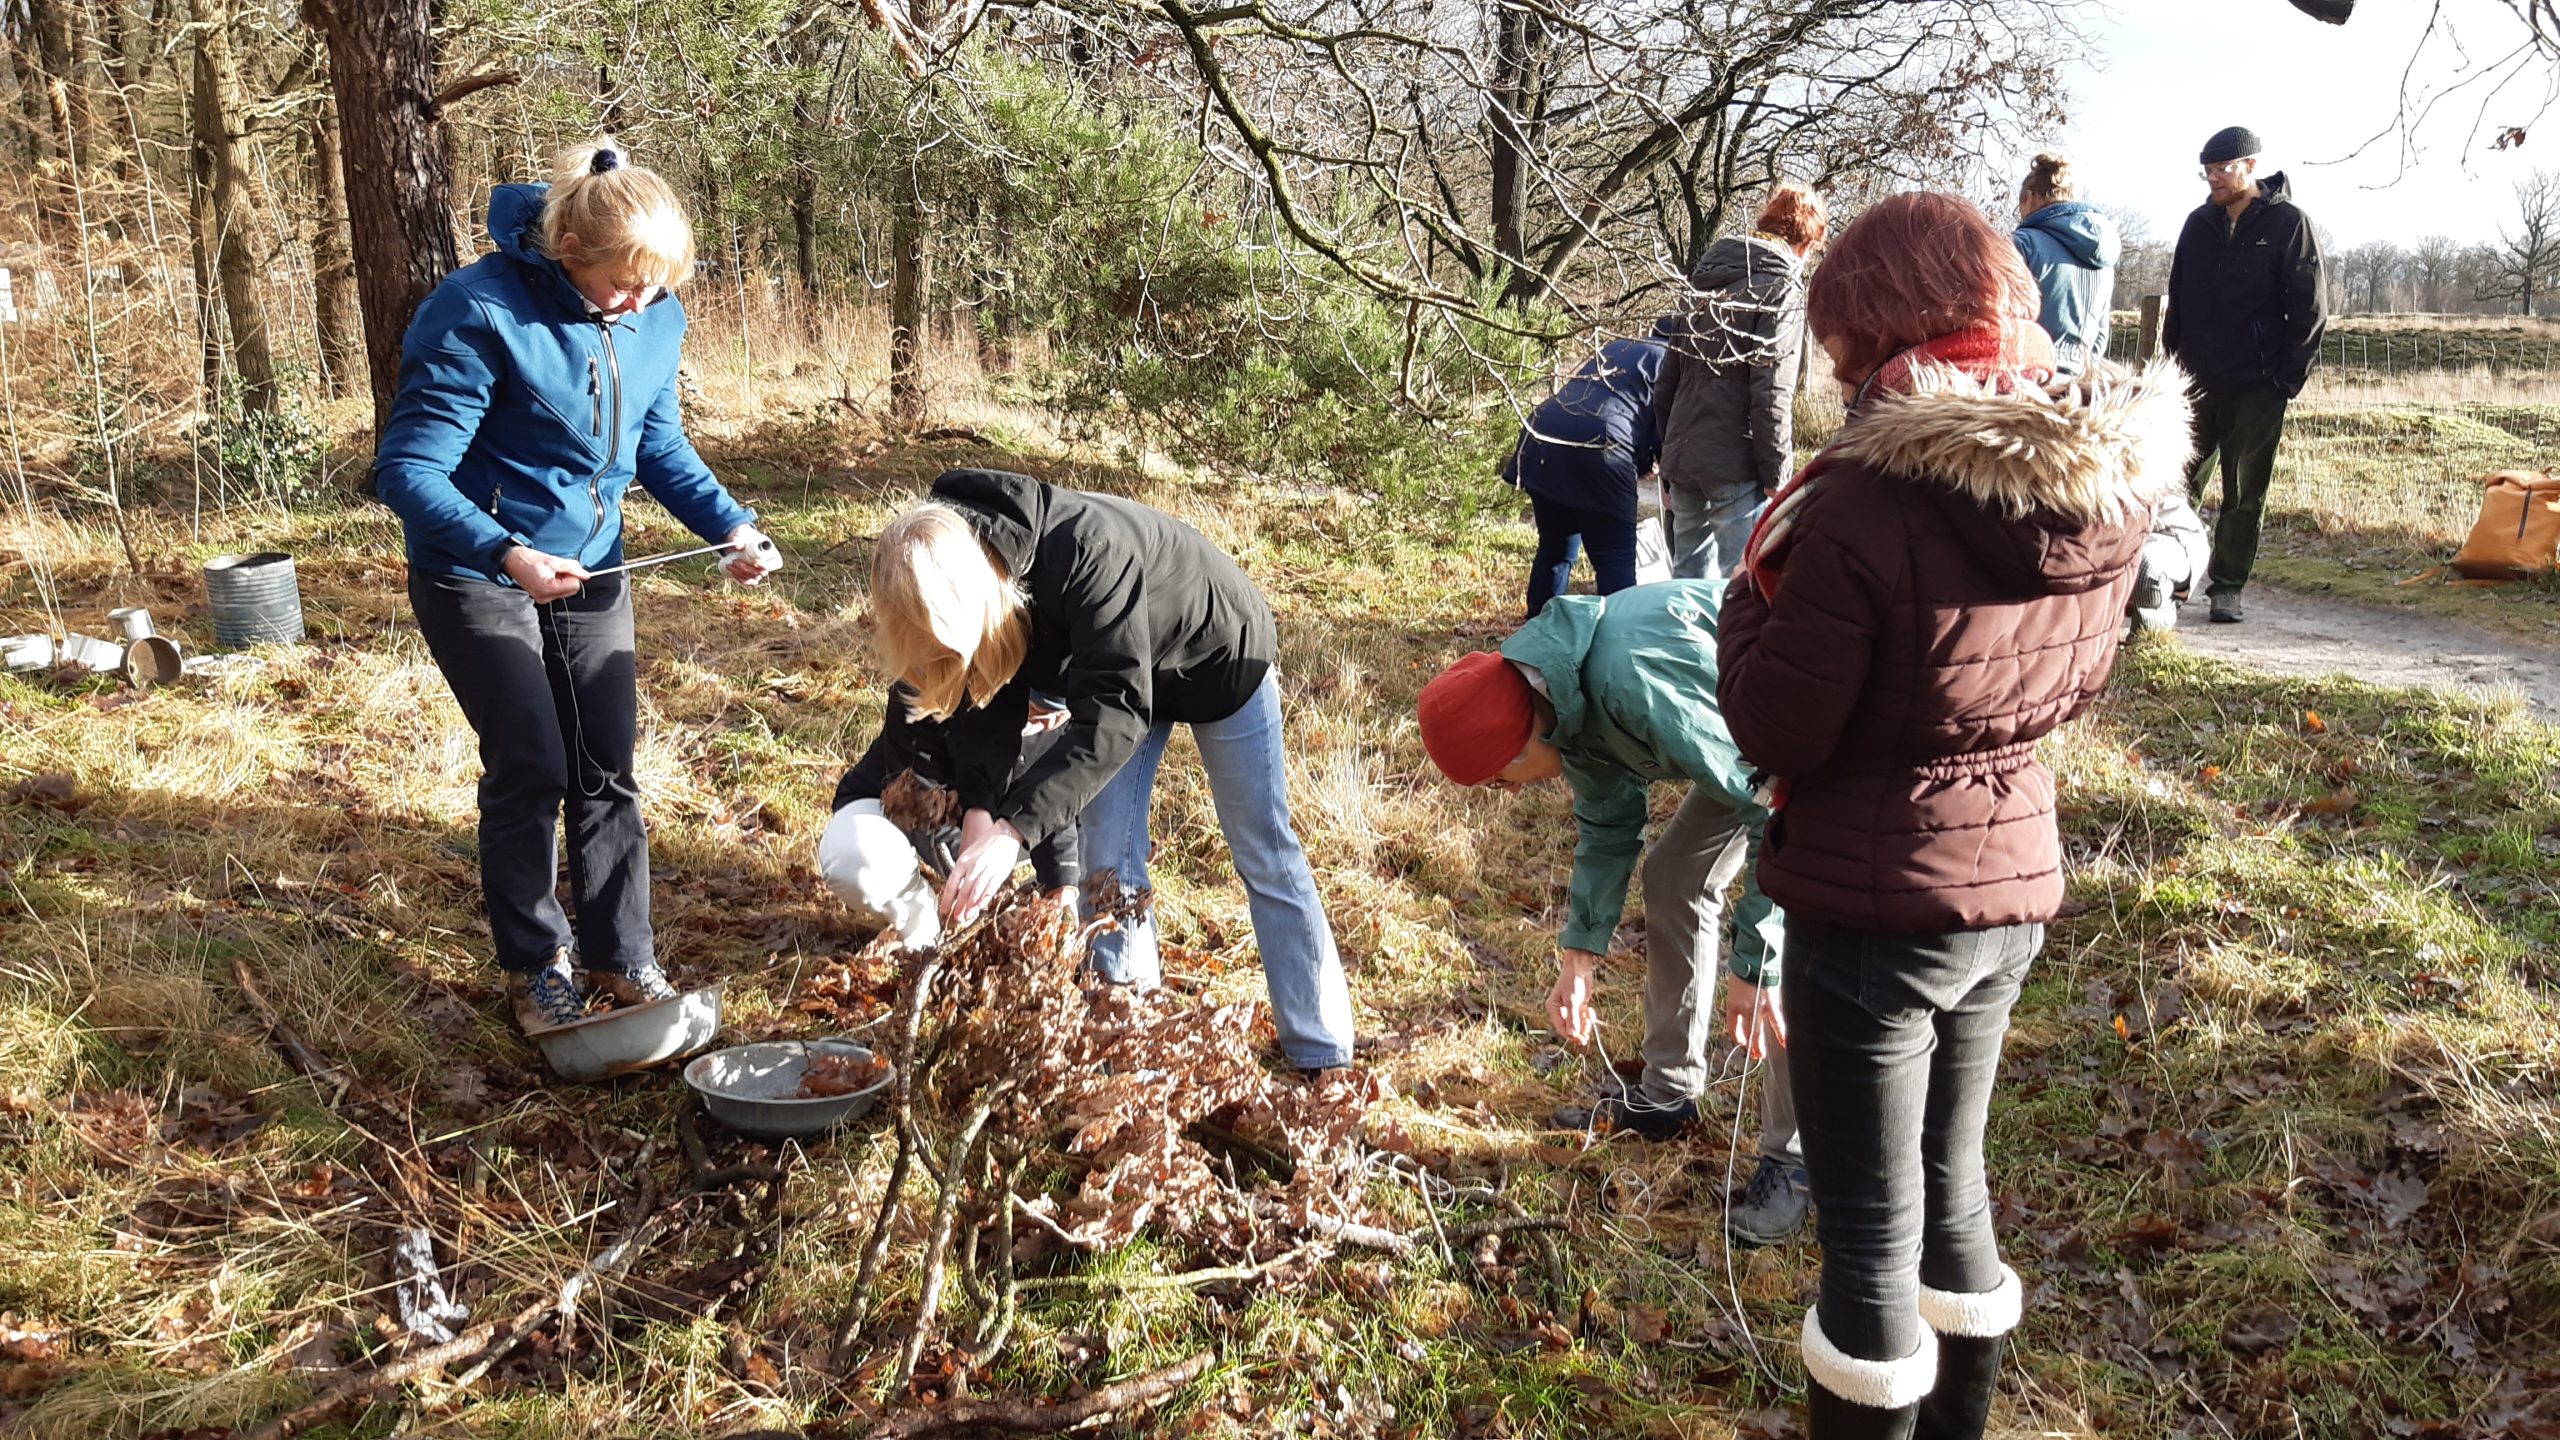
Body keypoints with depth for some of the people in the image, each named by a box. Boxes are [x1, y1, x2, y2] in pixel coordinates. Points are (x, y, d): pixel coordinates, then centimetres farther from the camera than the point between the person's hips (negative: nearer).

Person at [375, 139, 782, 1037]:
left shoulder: (653, 317, -6)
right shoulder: (480, 314, -25)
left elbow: (660, 444, 6)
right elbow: (407, 469, -23)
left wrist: (732, 526, -10)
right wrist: (505, 554, -37)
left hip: (589, 567, 5)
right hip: (476, 577, -5)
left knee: (608, 769, 7)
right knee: (530, 770, -2)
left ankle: (621, 956, 20)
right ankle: (535, 967, 17)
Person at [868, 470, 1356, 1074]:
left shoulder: (1086, 553, -44)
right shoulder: (955, 583, -22)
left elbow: (1115, 712, -46)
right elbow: (987, 710, -17)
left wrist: (1013, 828, -52)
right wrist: (979, 811, -35)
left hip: (1219, 654, -6)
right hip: (1116, 667, 6)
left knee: (1265, 856, 1)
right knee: (1106, 857, -1)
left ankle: (1325, 1060, 10)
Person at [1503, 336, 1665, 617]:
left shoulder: (1613, 348, 29)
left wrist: (1640, 463, 30)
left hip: (1539, 446, 7)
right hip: (1598, 452, -7)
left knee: (1554, 548, 21)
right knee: (1616, 561, 1)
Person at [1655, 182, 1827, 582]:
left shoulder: (1705, 282, 17)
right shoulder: (1781, 290, -6)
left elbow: (1665, 386, 18)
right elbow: (1771, 396, -14)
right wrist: (1778, 479, -9)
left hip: (1683, 462, 8)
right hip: (1737, 468, -8)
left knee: (1689, 583, 15)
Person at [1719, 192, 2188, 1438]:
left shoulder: (1866, 503, -26)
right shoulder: (2113, 482, -4)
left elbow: (1777, 733, -17)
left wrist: (1750, 595, -3)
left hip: (1873, 907, -7)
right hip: (2013, 887, 7)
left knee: (1870, 1228, 10)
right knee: (1952, 1189, 25)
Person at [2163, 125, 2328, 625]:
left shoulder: (2288, 223, -4)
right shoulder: (2200, 223, 10)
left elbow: (2308, 309, -6)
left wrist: (2288, 377, -10)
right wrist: (2173, 359, 8)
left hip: (2256, 387, -4)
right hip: (2197, 380, 4)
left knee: (2244, 495, 2)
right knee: (2178, 485, 3)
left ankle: (2226, 588, 9)